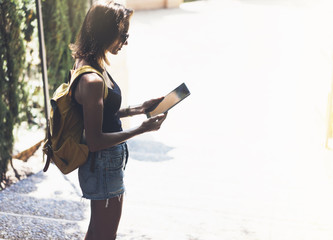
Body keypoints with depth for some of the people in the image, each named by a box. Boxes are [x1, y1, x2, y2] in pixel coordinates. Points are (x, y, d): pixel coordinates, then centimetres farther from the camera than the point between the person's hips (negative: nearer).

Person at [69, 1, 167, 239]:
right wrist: (141, 129, -22)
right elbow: (95, 141, -26)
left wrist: (137, 109, 7)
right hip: (104, 168, -10)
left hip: (103, 165, 10)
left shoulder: (90, 66, 3)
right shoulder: (92, 80, -27)